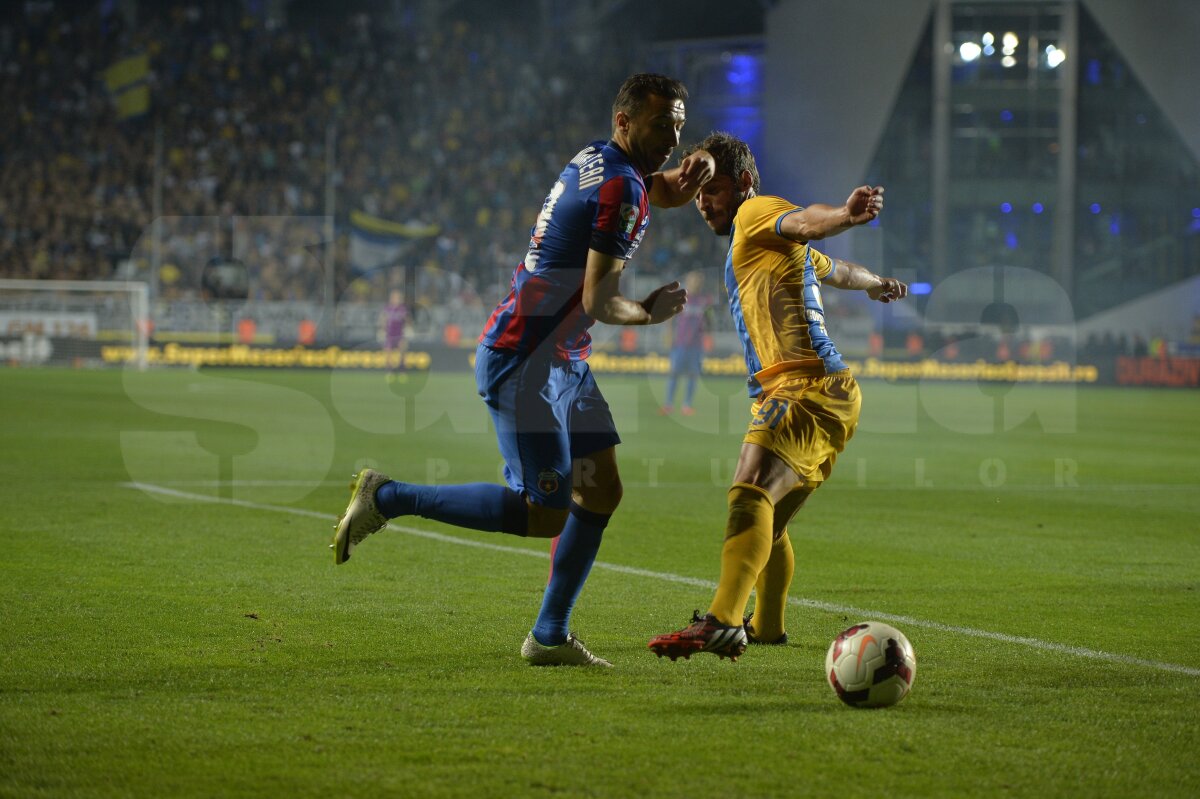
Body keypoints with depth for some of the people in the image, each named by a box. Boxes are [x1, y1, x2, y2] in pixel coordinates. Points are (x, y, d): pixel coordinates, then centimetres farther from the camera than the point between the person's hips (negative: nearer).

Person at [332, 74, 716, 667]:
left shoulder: (598, 161, 10)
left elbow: (667, 190, 27)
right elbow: (599, 304, -21)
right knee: (545, 513, -8)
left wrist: (694, 170, 2)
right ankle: (387, 498, -1)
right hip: (522, 364, -10)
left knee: (600, 493, 10)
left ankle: (549, 636, 15)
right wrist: (651, 313, 0)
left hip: (561, 360, 10)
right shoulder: (620, 189, -18)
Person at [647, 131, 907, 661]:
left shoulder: (756, 212, 0)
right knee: (769, 522, 25)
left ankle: (721, 622, -46)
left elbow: (805, 223, -23)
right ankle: (767, 626, 42)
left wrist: (847, 215, -45)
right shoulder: (762, 242, 29)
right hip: (828, 397, 11)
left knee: (750, 494, -29)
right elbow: (835, 269, 47)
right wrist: (876, 284, 66)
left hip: (805, 387, -11)